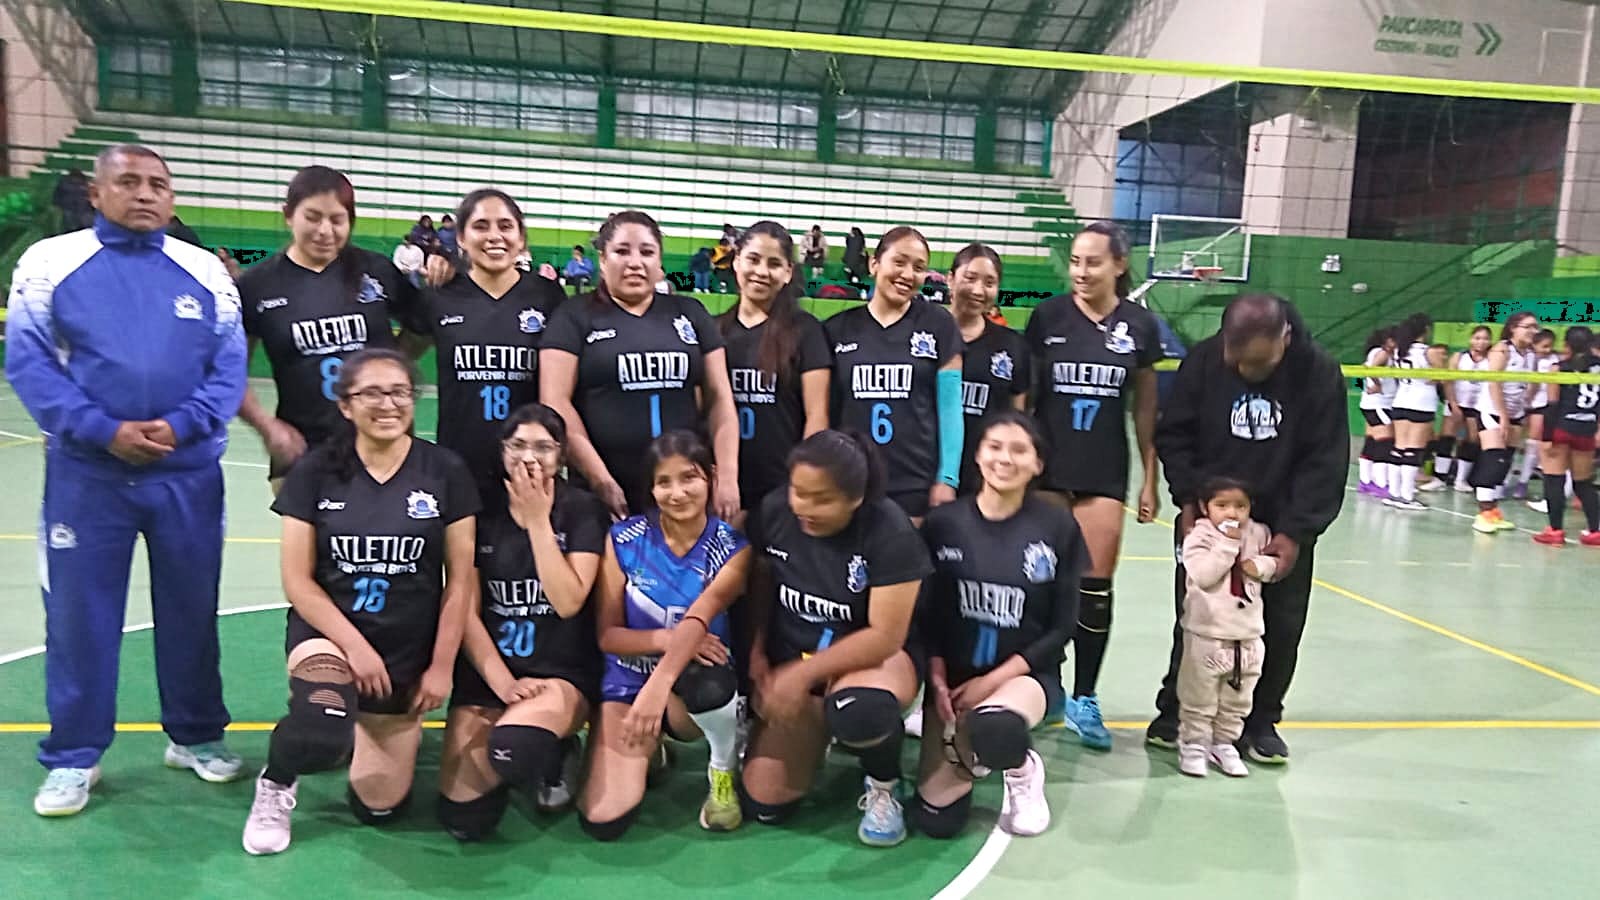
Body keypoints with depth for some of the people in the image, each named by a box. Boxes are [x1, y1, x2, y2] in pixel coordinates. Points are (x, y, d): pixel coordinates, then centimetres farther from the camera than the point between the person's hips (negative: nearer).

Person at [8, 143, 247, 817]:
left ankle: (196, 735, 27)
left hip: (188, 474, 2)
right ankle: (73, 756, 21)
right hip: (86, 473, -1)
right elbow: (28, 363, -5)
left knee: (192, 608, 11)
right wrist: (105, 430, -16)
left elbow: (229, 366, 1)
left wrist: (180, 425, -15)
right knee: (78, 614, 6)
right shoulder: (50, 262, 1)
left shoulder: (205, 270, 5)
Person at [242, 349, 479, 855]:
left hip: (409, 651, 2)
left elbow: (460, 580, -3)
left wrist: (441, 666, -5)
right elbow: (297, 581, -5)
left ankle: (361, 733, 39)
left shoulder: (445, 472, -6)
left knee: (380, 808, 6)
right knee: (321, 731, -35)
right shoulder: (314, 472, -5)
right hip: (327, 632, -1)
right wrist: (354, 645, -15)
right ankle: (276, 785, 2)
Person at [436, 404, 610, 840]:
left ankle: (555, 756, 2)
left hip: (563, 673, -2)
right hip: (487, 674, 3)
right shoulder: (480, 511, 3)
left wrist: (538, 519, -14)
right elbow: (466, 612, -1)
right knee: (461, 819, -12)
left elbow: (568, 602, -14)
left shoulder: (582, 510, -3)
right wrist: (503, 683, -12)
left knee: (515, 746, -36)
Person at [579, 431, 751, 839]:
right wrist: (665, 639, -25)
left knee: (706, 684, -40)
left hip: (693, 684, -1)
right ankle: (650, 747, 17)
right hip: (629, 681, 1)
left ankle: (724, 771, -5)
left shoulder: (732, 548, -12)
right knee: (603, 821, -17)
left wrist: (657, 686, -44)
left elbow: (699, 618, -29)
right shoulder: (624, 539, -7)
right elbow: (607, 635, -6)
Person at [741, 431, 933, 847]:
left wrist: (802, 674, -25)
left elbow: (886, 637, -23)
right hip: (791, 662, 4)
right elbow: (760, 584, 8)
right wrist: (757, 651, -4)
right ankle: (822, 732, 24)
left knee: (857, 709, -42)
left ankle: (883, 788, -6)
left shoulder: (889, 530, -24)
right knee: (763, 805, -7)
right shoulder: (773, 511, -11)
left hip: (875, 656, -4)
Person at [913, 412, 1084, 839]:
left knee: (994, 729, -38)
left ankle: (1023, 769, -1)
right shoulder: (943, 522, -3)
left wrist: (993, 680, -12)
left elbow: (1062, 627, -5)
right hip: (953, 676, 2)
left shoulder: (1058, 527, -7)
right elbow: (925, 613, 2)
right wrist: (937, 679, -12)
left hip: (1025, 672, -2)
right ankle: (972, 751, 25)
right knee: (935, 819, -7)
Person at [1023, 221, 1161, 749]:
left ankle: (1085, 698, 13)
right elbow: (1023, 393, 3)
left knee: (1095, 585, 1)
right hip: (1048, 466, 0)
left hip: (1105, 472, 1)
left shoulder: (1139, 325, 1)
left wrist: (1151, 478, 6)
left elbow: (1145, 406, 7)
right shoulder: (1048, 316, -2)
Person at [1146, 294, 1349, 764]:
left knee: (1282, 628, 7)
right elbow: (1173, 435, -3)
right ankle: (1174, 712, 21)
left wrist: (1294, 532, -16)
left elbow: (1326, 461, -11)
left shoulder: (1319, 372, -13)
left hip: (1283, 526, 1)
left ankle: (1261, 721, 24)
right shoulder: (1203, 360, -12)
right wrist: (1188, 500, -12)